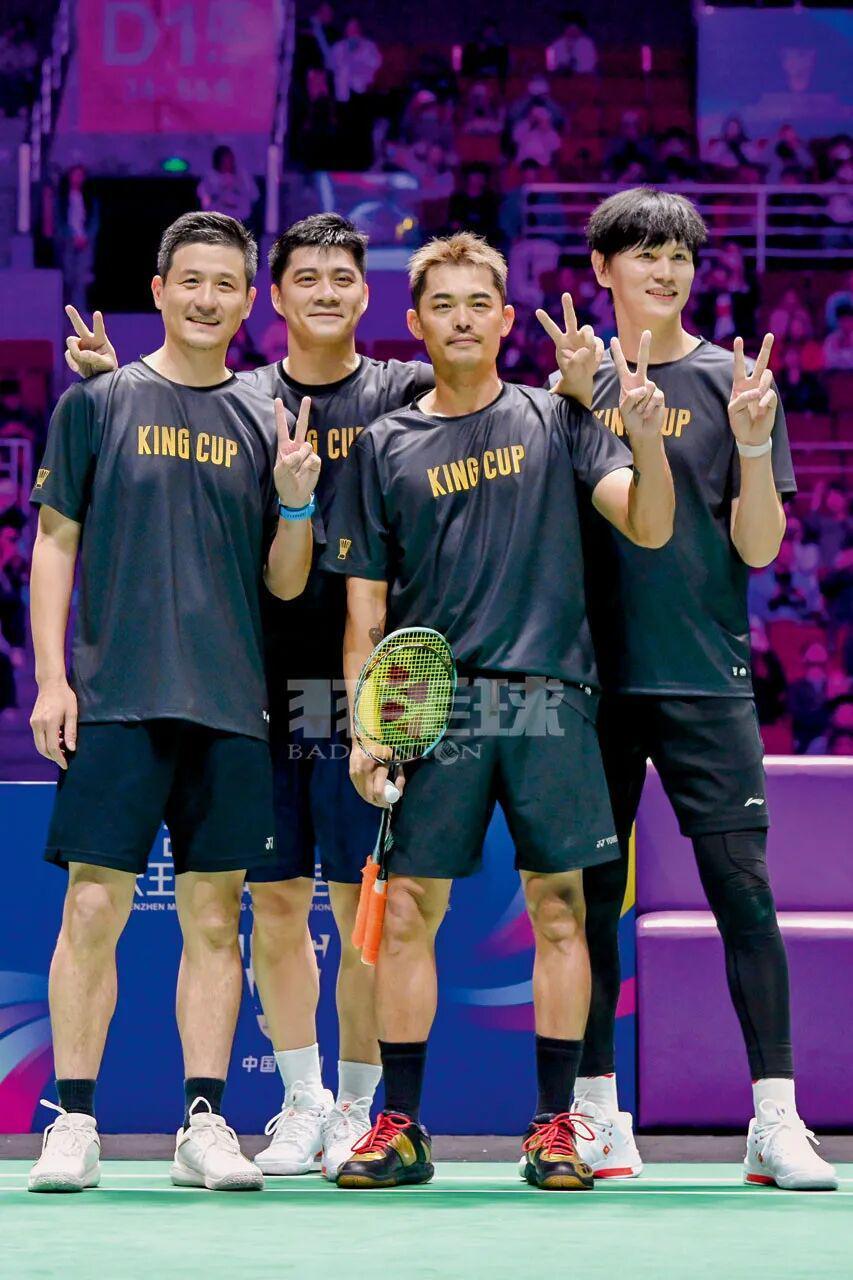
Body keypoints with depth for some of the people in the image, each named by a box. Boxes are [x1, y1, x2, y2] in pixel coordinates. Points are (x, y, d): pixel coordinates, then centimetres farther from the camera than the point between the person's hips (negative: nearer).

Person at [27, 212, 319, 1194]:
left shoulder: (263, 424, 12)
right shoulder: (99, 403, 6)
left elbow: (285, 585, 12)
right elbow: (55, 542, 5)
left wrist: (296, 501, -7)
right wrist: (51, 677, -3)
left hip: (231, 707, 3)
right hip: (115, 701, -2)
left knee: (214, 918, 3)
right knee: (93, 909, -5)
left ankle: (205, 1124, 8)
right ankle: (73, 1123, 2)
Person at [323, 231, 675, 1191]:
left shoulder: (555, 419, 9)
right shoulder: (385, 447, 10)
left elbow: (649, 527, 0)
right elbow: (365, 608, 9)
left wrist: (647, 438, -17)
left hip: (549, 698, 0)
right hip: (433, 706, 1)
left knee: (558, 909, 0)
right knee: (407, 911, -2)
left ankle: (554, 1126, 7)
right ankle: (400, 1127, 6)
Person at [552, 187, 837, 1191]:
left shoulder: (728, 382, 4)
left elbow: (757, 548, 0)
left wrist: (753, 441, -15)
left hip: (703, 675, -2)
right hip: (595, 675, 2)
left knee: (742, 886, -7)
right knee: (589, 896, 5)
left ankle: (775, 1121, -5)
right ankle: (596, 1113, 13)